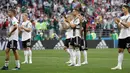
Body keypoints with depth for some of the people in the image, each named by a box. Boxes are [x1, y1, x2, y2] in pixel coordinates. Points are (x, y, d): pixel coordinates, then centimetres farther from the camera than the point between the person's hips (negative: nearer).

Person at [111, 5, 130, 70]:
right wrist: (117, 23, 1)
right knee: (120, 50, 3)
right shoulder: (122, 17, 17)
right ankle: (119, 65, 3)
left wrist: (120, 21, -17)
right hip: (121, 36, 8)